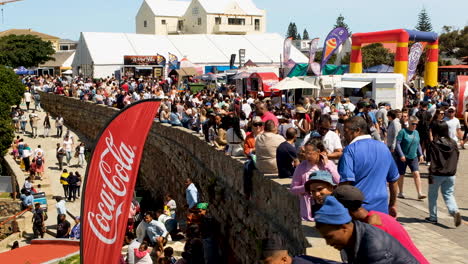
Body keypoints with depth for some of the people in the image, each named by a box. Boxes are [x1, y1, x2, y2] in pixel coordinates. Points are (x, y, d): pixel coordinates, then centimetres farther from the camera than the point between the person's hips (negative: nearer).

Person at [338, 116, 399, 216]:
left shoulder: (350, 150, -11)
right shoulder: (383, 147, 9)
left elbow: (346, 181, -20)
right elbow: (394, 179, 17)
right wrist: (393, 205, 27)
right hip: (381, 208, 5)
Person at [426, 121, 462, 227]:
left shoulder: (434, 144, -14)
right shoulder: (453, 143, -1)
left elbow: (433, 162, -15)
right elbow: (457, 158, 4)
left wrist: (430, 175, -11)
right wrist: (452, 170, 14)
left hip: (437, 174, -4)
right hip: (450, 174, 4)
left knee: (432, 195, 13)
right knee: (448, 194, 12)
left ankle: (433, 217, 19)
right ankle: (455, 211, -13)